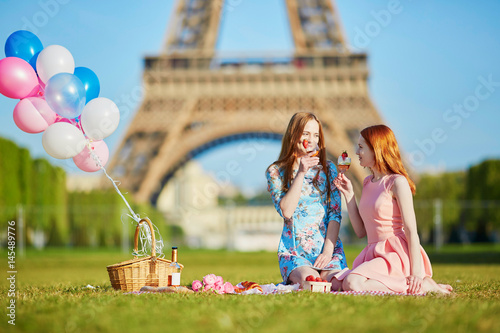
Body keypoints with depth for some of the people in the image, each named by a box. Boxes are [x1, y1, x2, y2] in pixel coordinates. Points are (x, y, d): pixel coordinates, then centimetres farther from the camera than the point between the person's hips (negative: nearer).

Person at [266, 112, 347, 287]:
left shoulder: (328, 169, 11)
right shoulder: (275, 172, 5)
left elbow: (335, 214, 4)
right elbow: (286, 211, -10)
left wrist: (328, 251, -8)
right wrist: (301, 173, -13)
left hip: (328, 247, 2)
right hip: (293, 250, -2)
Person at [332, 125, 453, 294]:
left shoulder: (398, 183, -7)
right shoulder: (368, 183, 16)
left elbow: (411, 230, -12)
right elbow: (361, 231, 16)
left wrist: (416, 271, -19)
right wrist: (349, 195, 11)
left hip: (396, 254, -9)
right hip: (373, 253, 9)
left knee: (352, 284, -29)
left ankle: (423, 285, -13)